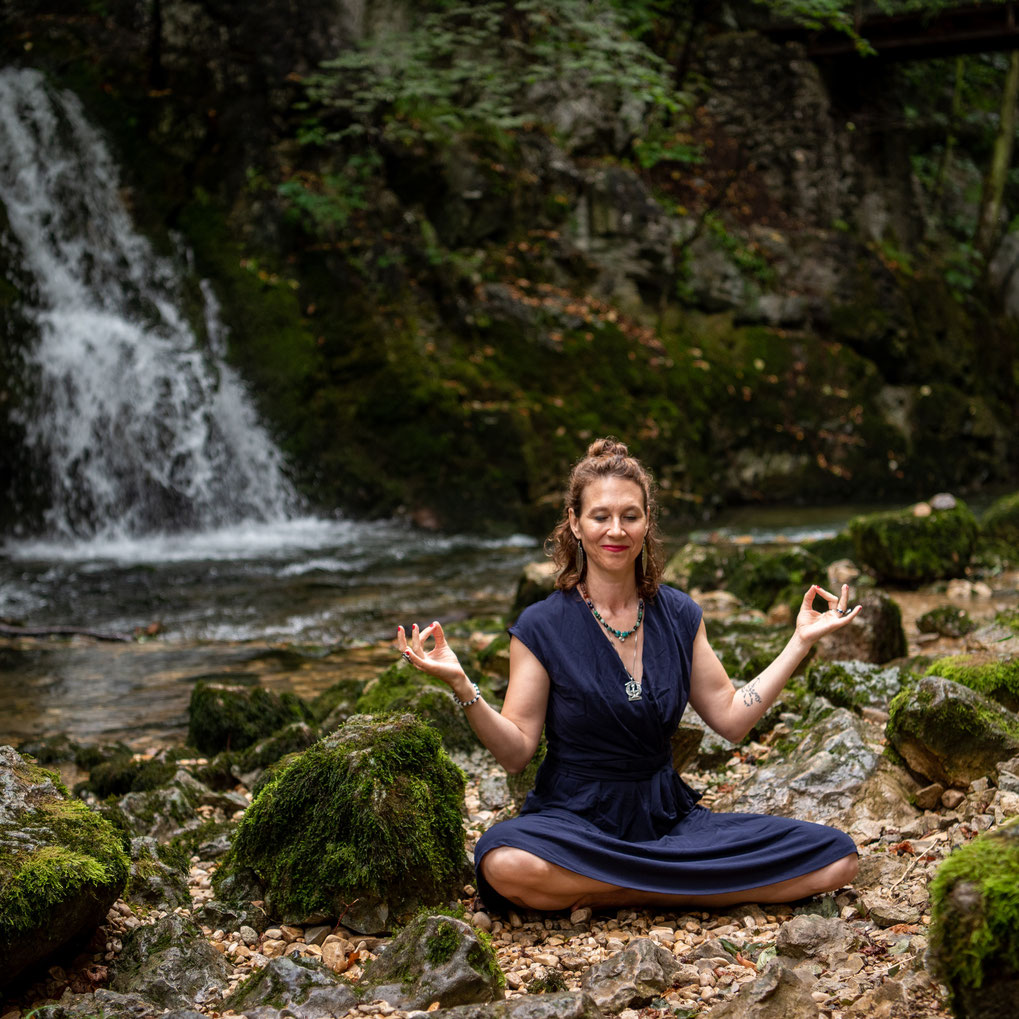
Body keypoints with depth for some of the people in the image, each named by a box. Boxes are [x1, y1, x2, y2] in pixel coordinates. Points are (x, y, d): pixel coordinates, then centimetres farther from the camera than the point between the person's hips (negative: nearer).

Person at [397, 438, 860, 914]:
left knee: (836, 859, -16)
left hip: (669, 817, 3)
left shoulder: (678, 614, 7)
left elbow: (730, 718, 10)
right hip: (574, 818, -3)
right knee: (505, 864, -40)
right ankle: (693, 885, -20)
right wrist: (460, 685, -23)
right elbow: (516, 751, -8)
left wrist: (800, 642, 7)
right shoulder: (542, 626, -4)